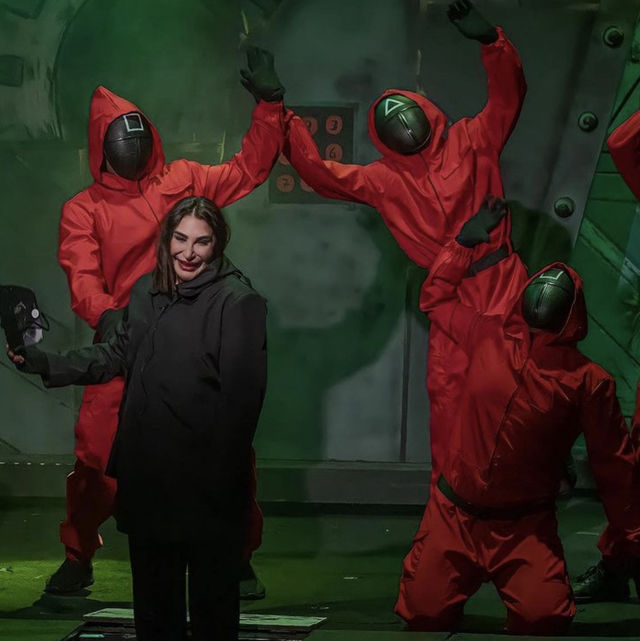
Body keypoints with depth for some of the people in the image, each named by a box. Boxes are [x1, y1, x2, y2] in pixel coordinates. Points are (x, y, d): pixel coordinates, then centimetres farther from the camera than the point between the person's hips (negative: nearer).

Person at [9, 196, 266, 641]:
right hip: (147, 472, 7)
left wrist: (223, 476, -18)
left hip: (204, 481, -6)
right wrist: (45, 363, 7)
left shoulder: (236, 301, -13)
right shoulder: (147, 291, 9)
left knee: (212, 592, 5)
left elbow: (242, 395, -15)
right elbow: (115, 354, 17)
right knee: (153, 591, 17)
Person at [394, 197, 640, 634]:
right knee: (424, 615, -2)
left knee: (545, 618, -23)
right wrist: (466, 242, 10)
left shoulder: (589, 381, -8)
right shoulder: (489, 338, 0)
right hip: (454, 515, 2)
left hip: (525, 527, -2)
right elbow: (436, 297, 19)